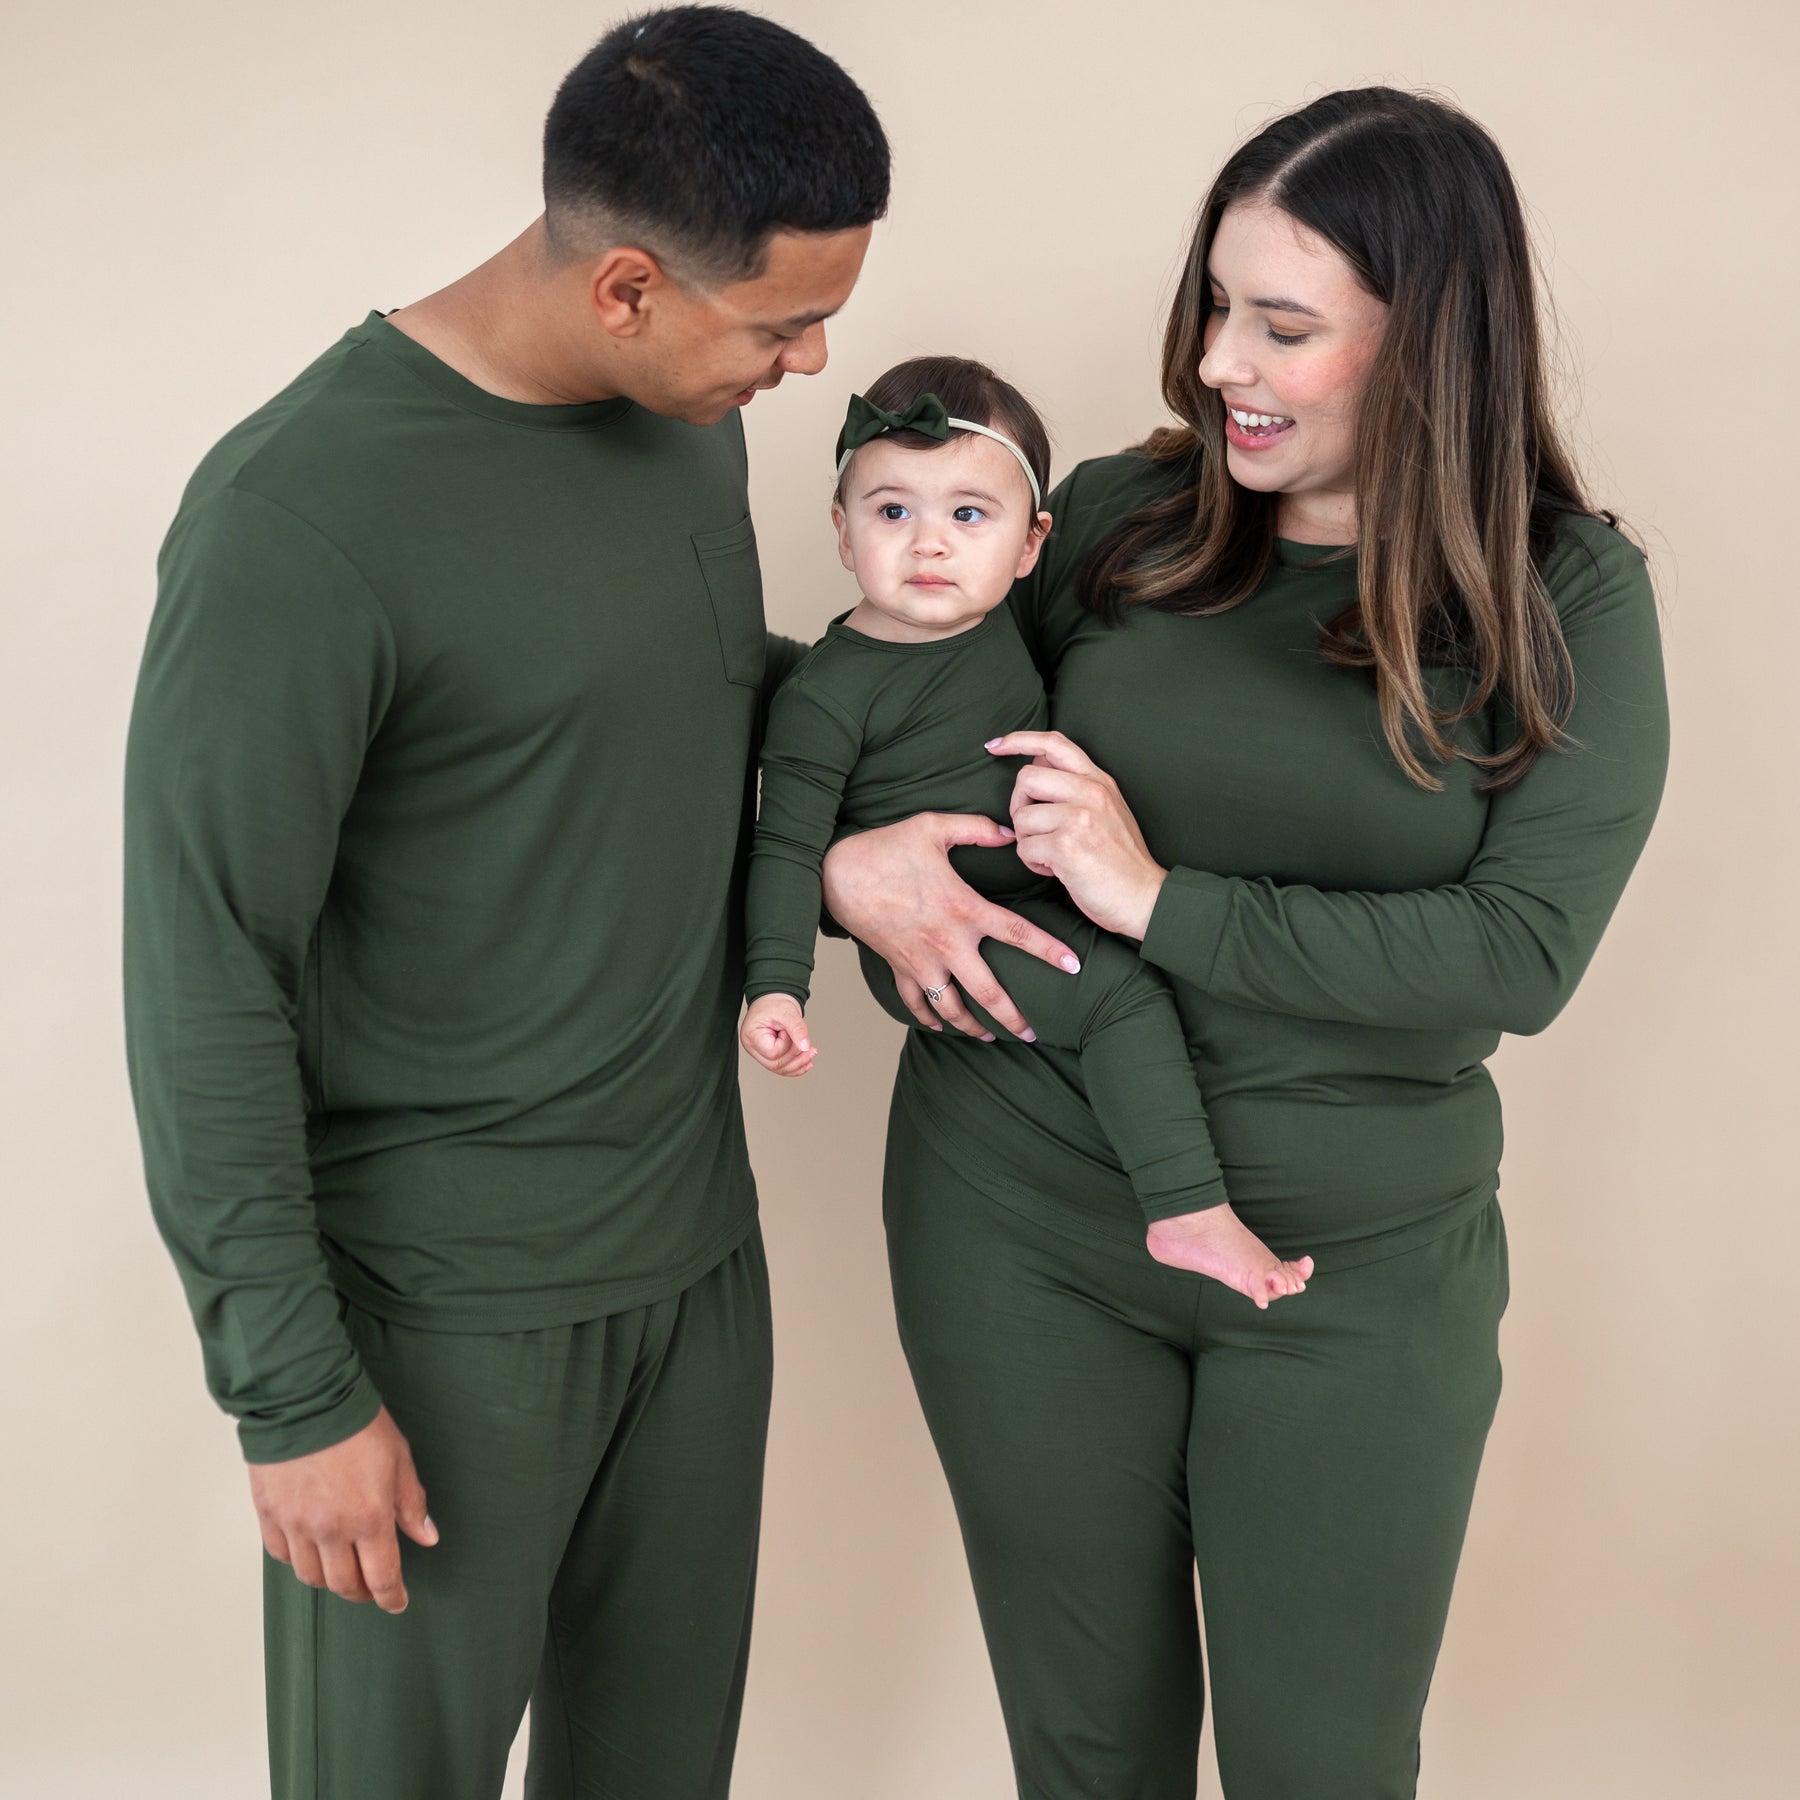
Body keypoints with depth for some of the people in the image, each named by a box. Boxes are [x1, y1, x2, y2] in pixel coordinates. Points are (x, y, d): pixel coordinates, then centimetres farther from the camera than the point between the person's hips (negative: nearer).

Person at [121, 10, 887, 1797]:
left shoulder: (688, 414, 3)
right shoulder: (301, 517, -21)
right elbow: (205, 980, -17)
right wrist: (293, 1391, -14)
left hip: (697, 1247, 7)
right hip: (442, 1301, -6)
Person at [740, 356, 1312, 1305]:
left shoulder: (999, 623, 4)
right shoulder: (828, 691, -18)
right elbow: (789, 845, -17)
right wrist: (776, 985, -25)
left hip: (1041, 896, 9)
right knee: (1125, 990, -23)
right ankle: (1193, 1215, -19)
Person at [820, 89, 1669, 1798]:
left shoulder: (1566, 601, -7)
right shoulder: (1115, 519, -1)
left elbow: (1523, 952, -17)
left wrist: (1168, 901, -19)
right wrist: (840, 863, -11)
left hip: (1358, 1266, -1)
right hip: (1024, 1216, 2)